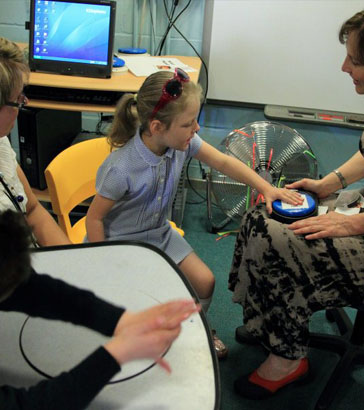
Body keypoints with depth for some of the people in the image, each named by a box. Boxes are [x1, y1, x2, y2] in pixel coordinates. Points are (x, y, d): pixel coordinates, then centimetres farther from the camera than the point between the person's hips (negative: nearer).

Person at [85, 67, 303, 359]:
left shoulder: (182, 141, -16)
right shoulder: (121, 170, -32)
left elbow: (223, 162, -7)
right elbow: (94, 217, -20)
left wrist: (266, 187, -16)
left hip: (159, 232, 6)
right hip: (121, 242, -6)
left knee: (204, 282, -2)